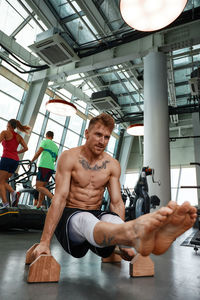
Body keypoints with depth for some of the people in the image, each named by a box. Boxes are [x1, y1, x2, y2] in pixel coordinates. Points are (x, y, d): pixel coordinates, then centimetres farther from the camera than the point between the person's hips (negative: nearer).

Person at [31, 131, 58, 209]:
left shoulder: (45, 141, 2)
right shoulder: (55, 146, 22)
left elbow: (38, 153, -8)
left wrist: (31, 162, 3)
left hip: (44, 166, -7)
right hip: (51, 168, 7)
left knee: (39, 187, -10)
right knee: (42, 186, 12)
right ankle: (38, 205, 14)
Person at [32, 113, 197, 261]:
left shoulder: (113, 165, 3)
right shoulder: (69, 157, -7)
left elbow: (117, 202, 0)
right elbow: (60, 198, -12)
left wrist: (124, 244, -7)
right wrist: (45, 241, -17)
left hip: (97, 215, 3)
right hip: (69, 216, -3)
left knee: (111, 219, -33)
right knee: (85, 220, -38)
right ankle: (136, 233, -67)